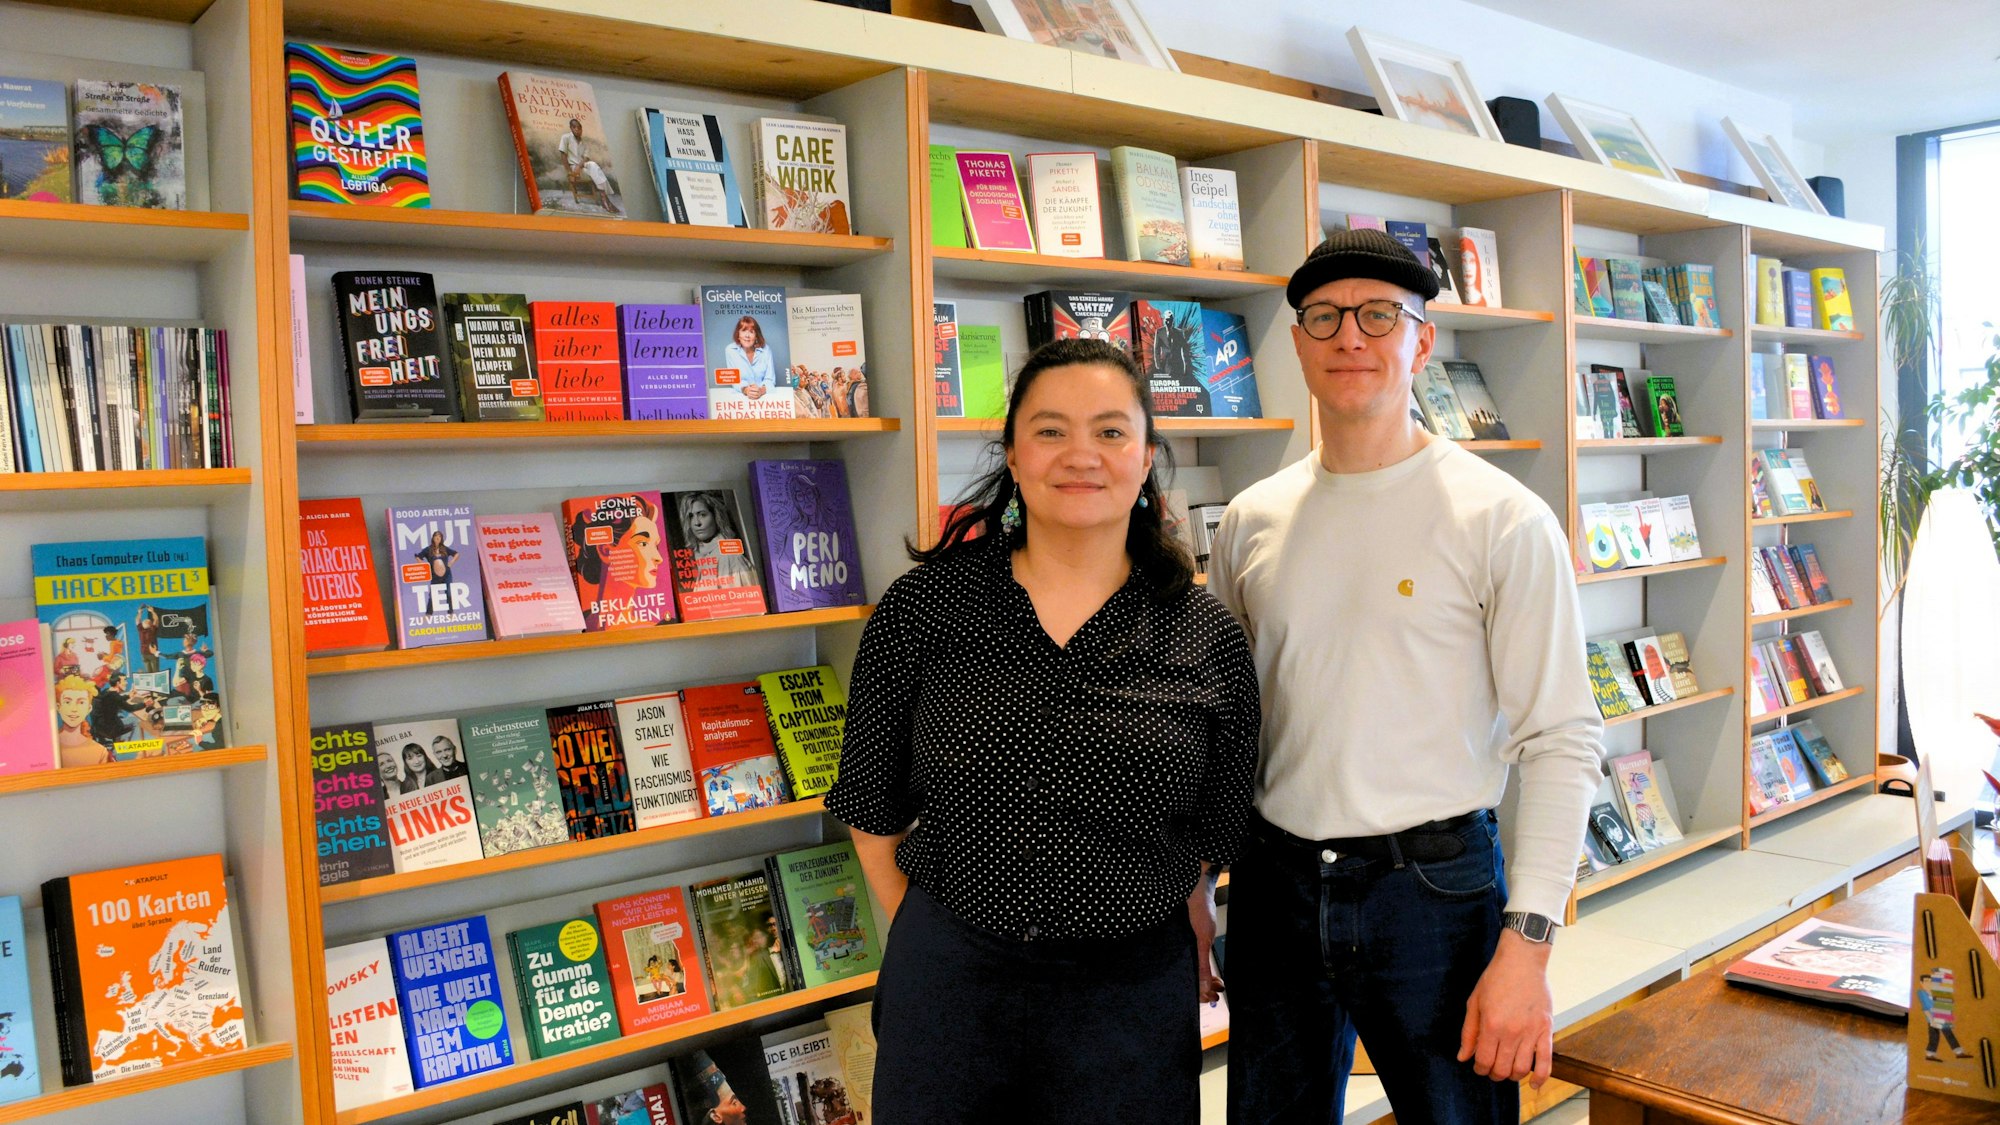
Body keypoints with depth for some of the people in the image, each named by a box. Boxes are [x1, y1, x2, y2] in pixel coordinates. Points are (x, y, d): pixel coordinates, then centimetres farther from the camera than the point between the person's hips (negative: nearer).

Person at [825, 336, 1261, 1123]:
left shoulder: (1208, 639, -4)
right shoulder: (923, 607, -5)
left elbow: (1214, 838, 5)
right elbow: (874, 809, 3)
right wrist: (928, 941, 4)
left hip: (1132, 994, 0)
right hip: (945, 981, 0)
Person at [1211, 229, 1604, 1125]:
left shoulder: (1503, 521, -9)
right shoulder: (1252, 522, 4)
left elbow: (1562, 743, -11)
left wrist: (1526, 947, -16)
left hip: (1435, 883, -4)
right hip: (1276, 883, 4)